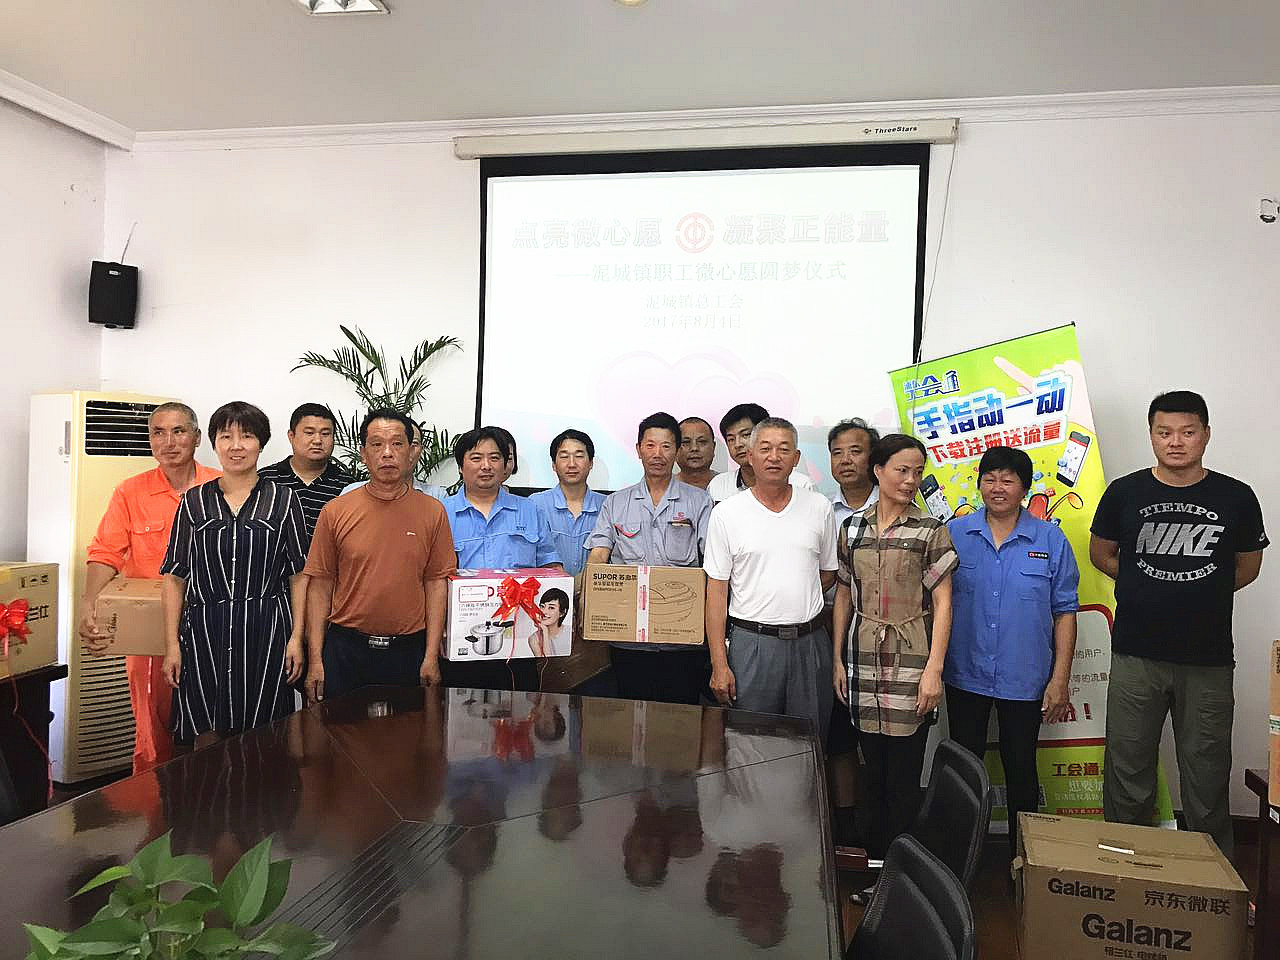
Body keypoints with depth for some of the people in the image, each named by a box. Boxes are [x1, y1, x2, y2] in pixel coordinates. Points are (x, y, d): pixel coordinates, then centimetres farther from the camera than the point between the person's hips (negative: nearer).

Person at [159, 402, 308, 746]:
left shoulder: (283, 500, 4)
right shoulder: (194, 501, 8)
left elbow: (298, 576, 3)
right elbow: (175, 578, 8)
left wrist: (296, 637, -5)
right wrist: (172, 644, 2)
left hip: (266, 630, -1)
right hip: (204, 631, 1)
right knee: (206, 738, 6)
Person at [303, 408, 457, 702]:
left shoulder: (433, 512, 0)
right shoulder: (335, 511, 0)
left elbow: (436, 583, 0)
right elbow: (320, 585, 2)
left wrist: (431, 656, -4)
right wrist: (315, 659, -2)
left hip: (409, 649, 0)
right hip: (344, 649, 0)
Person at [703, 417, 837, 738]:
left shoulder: (820, 507, 5)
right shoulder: (727, 513, -1)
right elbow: (717, 591, -3)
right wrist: (719, 664, -7)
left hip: (810, 642, 2)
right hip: (751, 643, -2)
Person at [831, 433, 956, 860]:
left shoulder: (931, 531, -2)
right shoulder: (852, 528, 7)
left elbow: (943, 603, -4)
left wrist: (934, 669, -11)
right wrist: (837, 660, 8)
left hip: (911, 659, -3)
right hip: (863, 657, 3)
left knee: (904, 775, 1)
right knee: (873, 768, 12)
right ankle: (874, 860, 26)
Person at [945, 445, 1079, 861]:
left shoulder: (1051, 540, -3)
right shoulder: (954, 534, -2)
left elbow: (1065, 612, -1)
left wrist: (1060, 679, -5)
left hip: (1025, 680, -1)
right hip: (965, 675, 1)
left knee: (1021, 769, 13)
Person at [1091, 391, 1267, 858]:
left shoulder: (1235, 498, 1)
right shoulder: (1125, 493, 1)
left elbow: (1247, 566, 13)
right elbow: (1101, 555, 12)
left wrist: (1199, 593, 6)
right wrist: (1150, 588, 6)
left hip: (1209, 660, 0)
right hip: (1136, 656, 0)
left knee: (1207, 774, 9)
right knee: (1128, 771, 8)